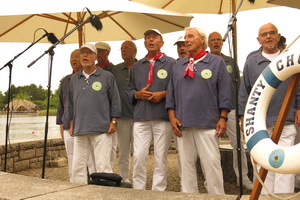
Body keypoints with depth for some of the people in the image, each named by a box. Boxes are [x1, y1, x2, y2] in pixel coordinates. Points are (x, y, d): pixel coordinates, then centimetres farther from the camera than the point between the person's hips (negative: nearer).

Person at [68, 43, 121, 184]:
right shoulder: (74, 79, 16)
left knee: (103, 167, -5)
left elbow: (115, 101, 4)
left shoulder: (107, 76, 4)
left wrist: (113, 122, -3)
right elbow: (71, 104, 20)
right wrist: (72, 125, 16)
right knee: (78, 167, 6)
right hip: (80, 130, 4)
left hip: (101, 130, -4)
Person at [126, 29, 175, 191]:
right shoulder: (137, 66, 18)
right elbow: (129, 89, 18)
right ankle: (138, 190, 11)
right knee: (138, 156, -1)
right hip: (140, 117, 3)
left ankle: (158, 191, 13)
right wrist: (137, 94, -3)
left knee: (160, 157, 3)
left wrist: (163, 94, -13)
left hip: (163, 117, -3)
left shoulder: (171, 63, 5)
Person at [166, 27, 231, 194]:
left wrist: (223, 118, -6)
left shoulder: (217, 62, 5)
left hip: (207, 124, -4)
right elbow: (171, 93, 14)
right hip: (182, 124, 4)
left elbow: (224, 93, 1)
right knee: (186, 164, 9)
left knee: (212, 163, -3)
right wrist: (172, 116, 4)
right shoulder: (179, 65, 15)